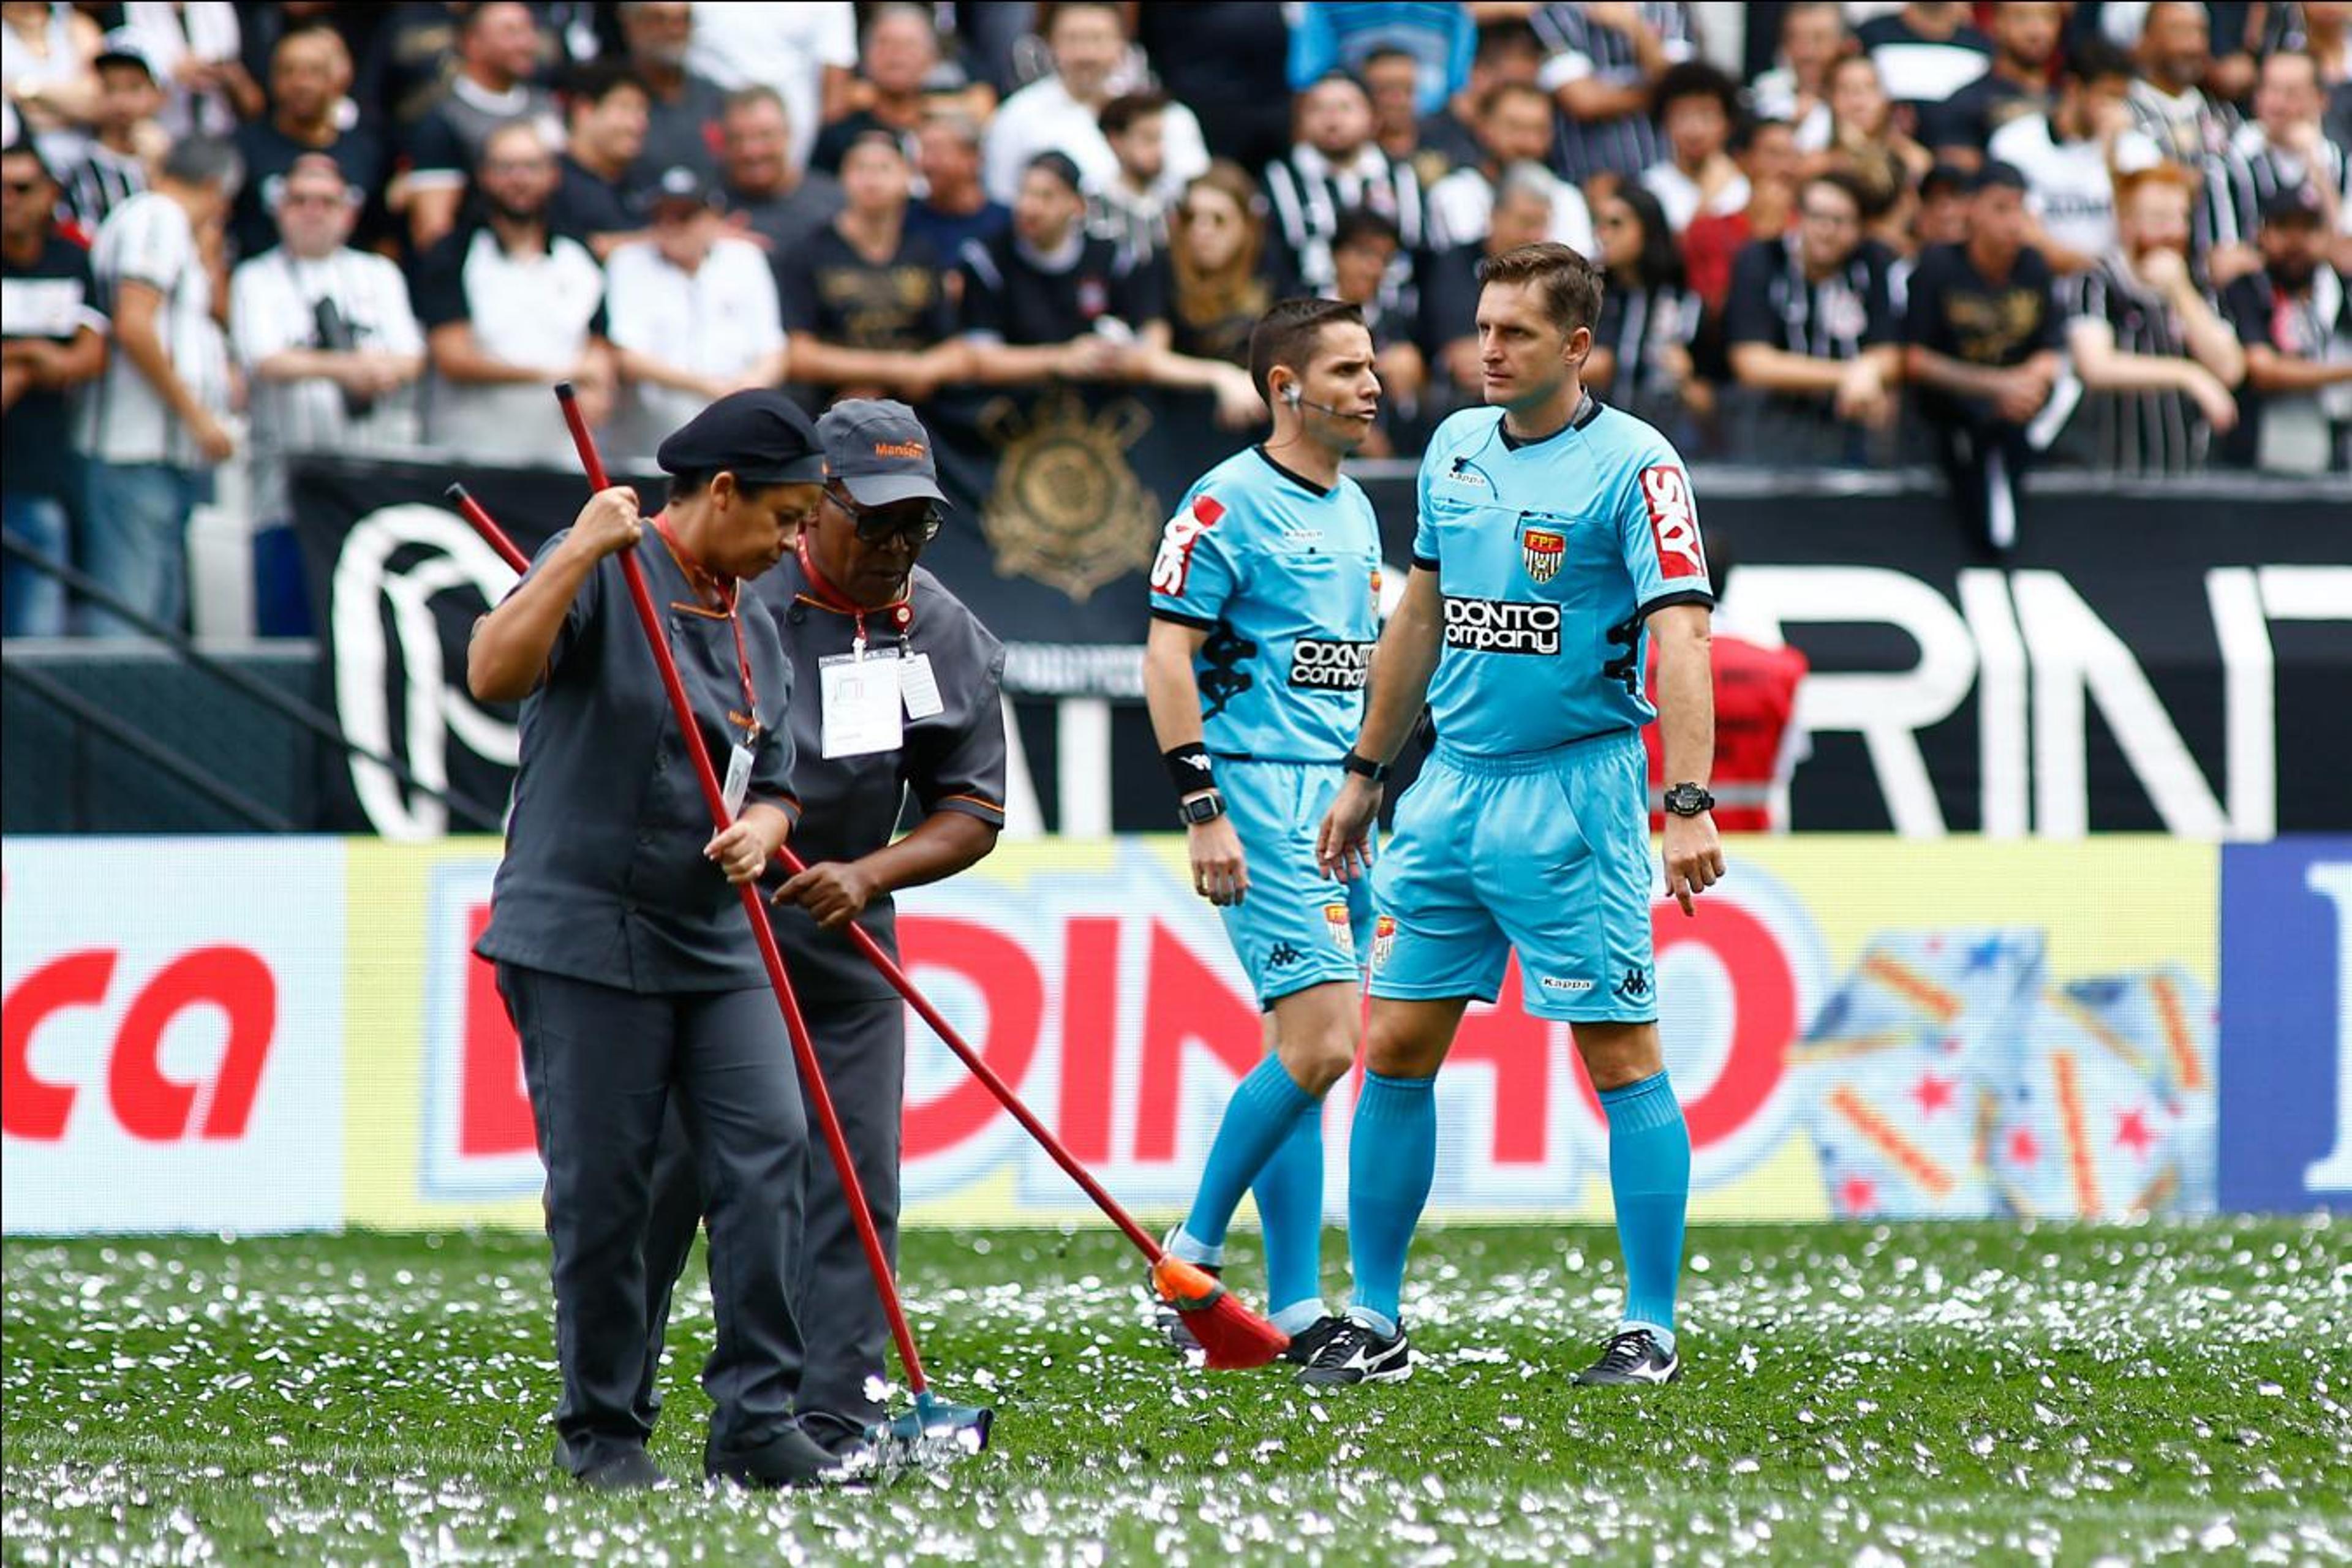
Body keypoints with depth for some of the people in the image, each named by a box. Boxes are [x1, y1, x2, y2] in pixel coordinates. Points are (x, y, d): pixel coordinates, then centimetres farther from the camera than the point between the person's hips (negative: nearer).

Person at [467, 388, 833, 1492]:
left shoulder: (755, 630, 17)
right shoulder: (603, 573, -6)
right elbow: (493, 673, -22)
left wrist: (760, 829, -3)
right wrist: (581, 553, -30)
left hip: (718, 945, 7)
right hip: (583, 938, -7)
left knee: (768, 1155, -7)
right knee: (601, 1190, -3)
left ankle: (756, 1421, -6)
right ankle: (601, 1431, 8)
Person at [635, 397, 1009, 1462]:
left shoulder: (951, 638, 5)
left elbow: (972, 812, 6)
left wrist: (867, 875, -12)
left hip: (845, 938, 4)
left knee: (852, 1179, -2)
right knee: (668, 1167, -4)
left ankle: (827, 1424, 1)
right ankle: (612, 1407, 8)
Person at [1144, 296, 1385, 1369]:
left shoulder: (1353, 509, 17)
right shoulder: (1227, 504, -8)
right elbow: (1166, 656, -12)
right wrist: (1202, 811, -18)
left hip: (1346, 799, 8)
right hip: (1262, 795, -8)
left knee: (1307, 1055, 6)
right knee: (1318, 1045, -15)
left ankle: (1295, 1309, 6)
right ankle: (1193, 1254, -2)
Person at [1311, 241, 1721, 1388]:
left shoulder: (1631, 464, -10)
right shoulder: (1454, 448, 10)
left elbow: (1680, 633, -18)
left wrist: (1690, 805, -28)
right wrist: (1365, 774, 23)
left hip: (1576, 792, -6)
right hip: (1453, 782, 6)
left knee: (1621, 1054, -4)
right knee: (1396, 1046, 5)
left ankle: (1651, 1328, 1)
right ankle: (1373, 1322, 12)